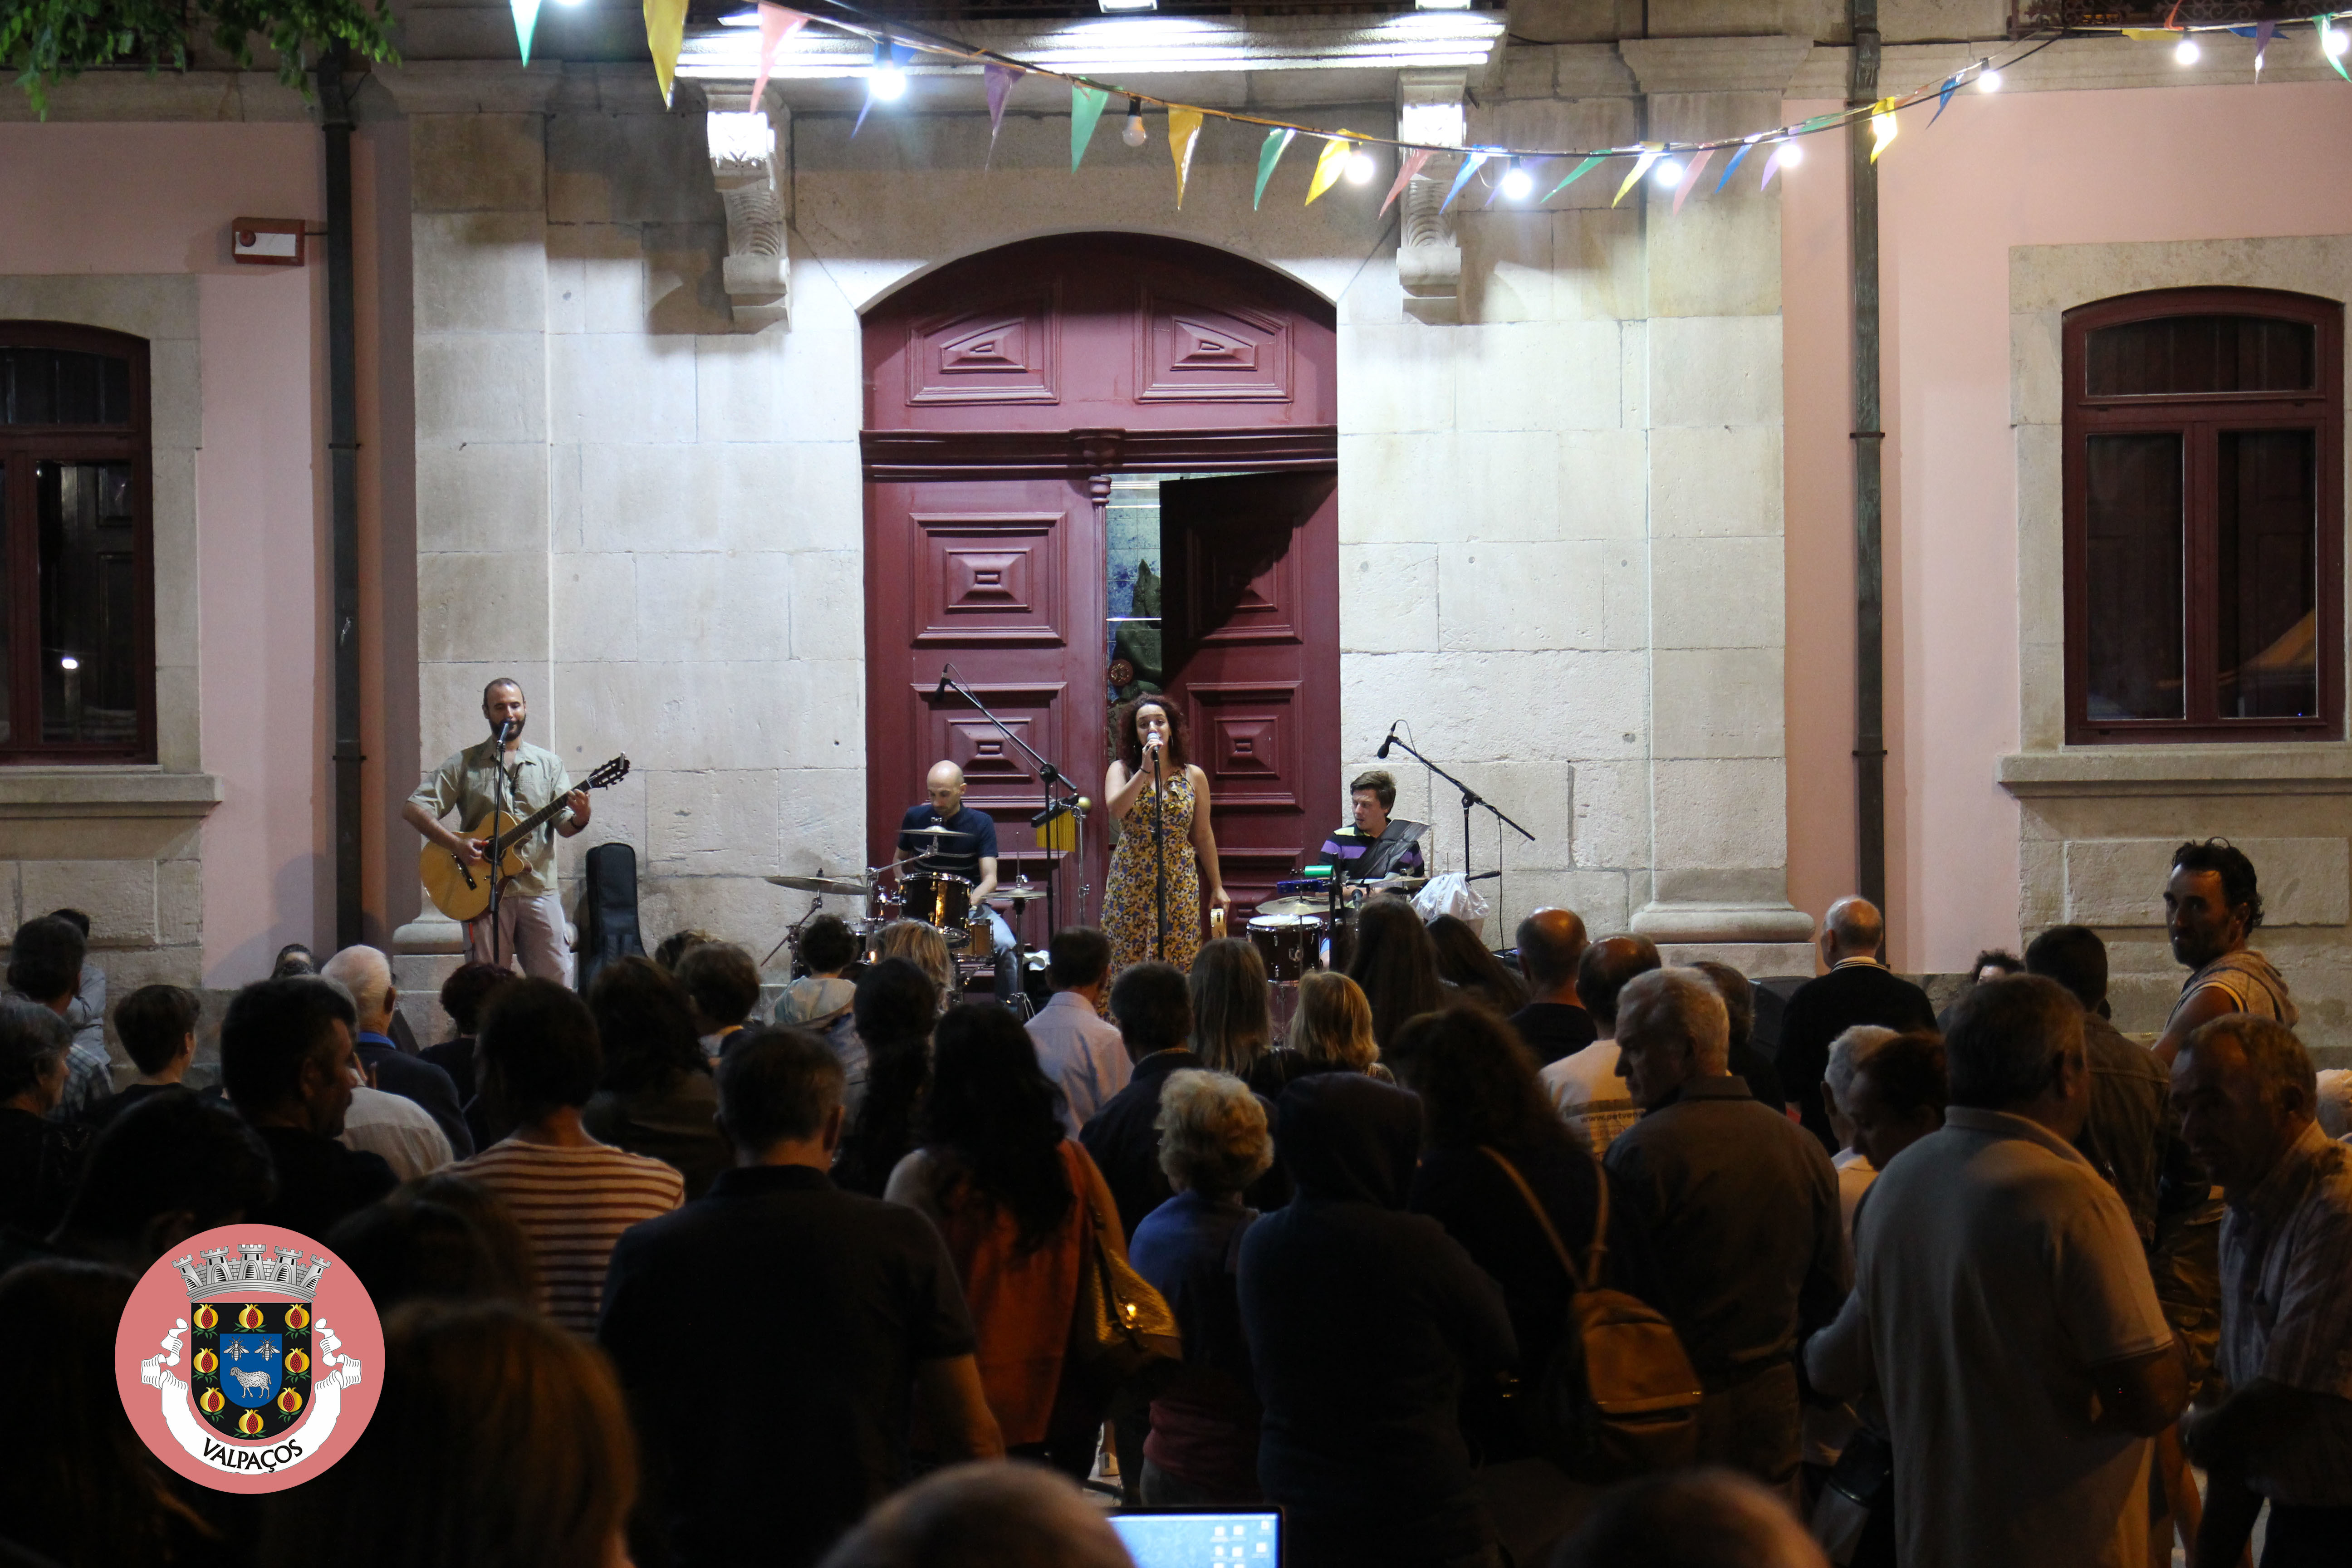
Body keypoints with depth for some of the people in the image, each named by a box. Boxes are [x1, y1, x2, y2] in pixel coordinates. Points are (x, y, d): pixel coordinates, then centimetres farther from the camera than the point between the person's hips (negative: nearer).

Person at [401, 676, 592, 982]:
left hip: (539, 891, 1)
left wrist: (579, 819, -19)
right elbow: (413, 810, 0)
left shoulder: (548, 763, 11)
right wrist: (456, 844, -13)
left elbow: (564, 826, 5)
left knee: (556, 982, -4)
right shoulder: (465, 764, 6)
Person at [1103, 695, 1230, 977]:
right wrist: (1145, 770, -20)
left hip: (1179, 886, 1)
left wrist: (1217, 887, 12)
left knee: (1178, 965, -2)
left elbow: (1203, 836, 11)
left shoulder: (1193, 777, 5)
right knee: (1128, 965, -3)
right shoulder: (1122, 770, 2)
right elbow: (1115, 810, -18)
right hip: (1131, 885, -1)